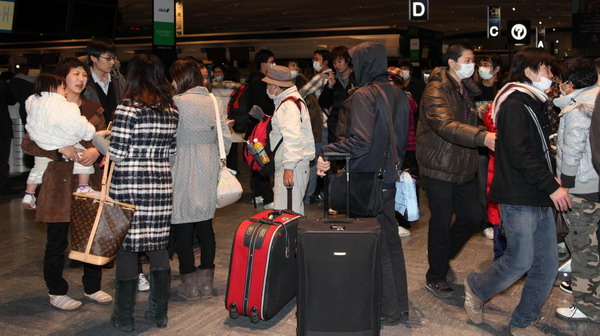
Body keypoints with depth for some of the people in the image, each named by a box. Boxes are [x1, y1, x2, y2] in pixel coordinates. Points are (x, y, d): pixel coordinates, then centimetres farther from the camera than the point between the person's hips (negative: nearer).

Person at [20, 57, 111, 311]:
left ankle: (92, 287, 25)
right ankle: (56, 292, 21)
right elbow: (27, 144, -7)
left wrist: (96, 151, -16)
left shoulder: (94, 109, 12)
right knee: (57, 241, 4)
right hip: (59, 182, -4)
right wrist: (61, 150, -19)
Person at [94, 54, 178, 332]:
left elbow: (117, 153, -11)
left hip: (129, 185, -5)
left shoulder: (128, 107, -10)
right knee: (158, 246, 12)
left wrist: (95, 136, 4)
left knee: (126, 246, 4)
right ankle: (160, 312, 20)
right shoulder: (170, 109, 7)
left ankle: (124, 317, 13)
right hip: (161, 185, 5)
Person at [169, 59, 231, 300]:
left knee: (183, 226, 4)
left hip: (183, 174, -6)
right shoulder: (214, 102, 5)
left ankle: (189, 283, 10)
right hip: (208, 172, 6)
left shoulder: (178, 102, -11)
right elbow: (226, 138, 7)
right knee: (205, 224, 11)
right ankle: (206, 281, 18)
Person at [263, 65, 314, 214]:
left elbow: (292, 138, -25)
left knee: (285, 210, -13)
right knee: (295, 208, 17)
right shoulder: (291, 100, 19)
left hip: (292, 164, -11)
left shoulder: (288, 105, -15)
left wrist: (289, 167, -29)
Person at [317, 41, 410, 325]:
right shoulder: (399, 95, 8)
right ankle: (400, 306, 28)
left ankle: (389, 310, 15)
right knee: (391, 240, 17)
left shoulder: (364, 95, -16)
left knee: (376, 246, 4)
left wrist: (326, 153, -23)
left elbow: (360, 141, -27)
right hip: (390, 179, 8)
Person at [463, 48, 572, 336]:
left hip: (540, 201, 9)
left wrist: (551, 179, 9)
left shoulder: (534, 105, 19)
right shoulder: (514, 105, -12)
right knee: (520, 261, -4)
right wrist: (551, 186, -19)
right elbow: (520, 155, -21)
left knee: (547, 266, 8)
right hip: (519, 199, -9)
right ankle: (476, 288, 22)